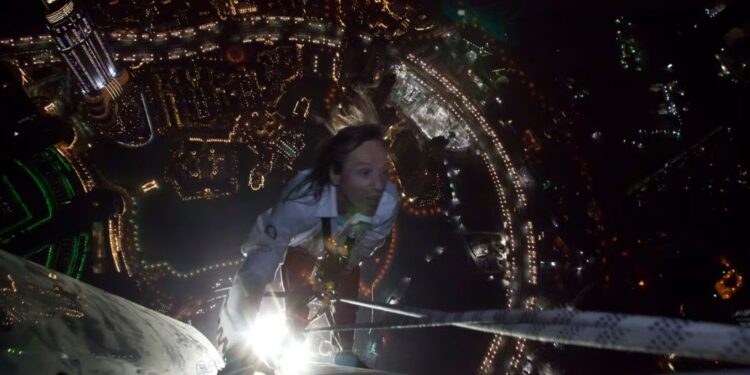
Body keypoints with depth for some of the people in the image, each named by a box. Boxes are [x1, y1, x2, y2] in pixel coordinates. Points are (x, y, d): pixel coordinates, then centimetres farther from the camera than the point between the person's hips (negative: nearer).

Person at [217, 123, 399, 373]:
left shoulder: (388, 201, -40)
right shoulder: (301, 200, -50)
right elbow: (255, 272, -49)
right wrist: (234, 352, -48)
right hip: (300, 248, -2)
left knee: (346, 307, 4)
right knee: (298, 308, -3)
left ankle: (347, 354, 35)